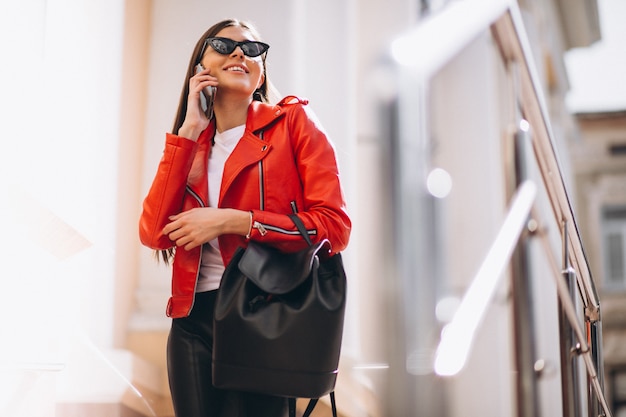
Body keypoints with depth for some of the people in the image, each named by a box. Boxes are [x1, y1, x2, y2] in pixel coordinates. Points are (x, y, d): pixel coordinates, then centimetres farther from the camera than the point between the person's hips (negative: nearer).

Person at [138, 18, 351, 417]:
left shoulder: (292, 121, -1)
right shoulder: (191, 143, 12)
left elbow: (334, 226, -10)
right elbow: (154, 234, -3)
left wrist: (231, 221, -16)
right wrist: (190, 130, -4)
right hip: (194, 320, 4)